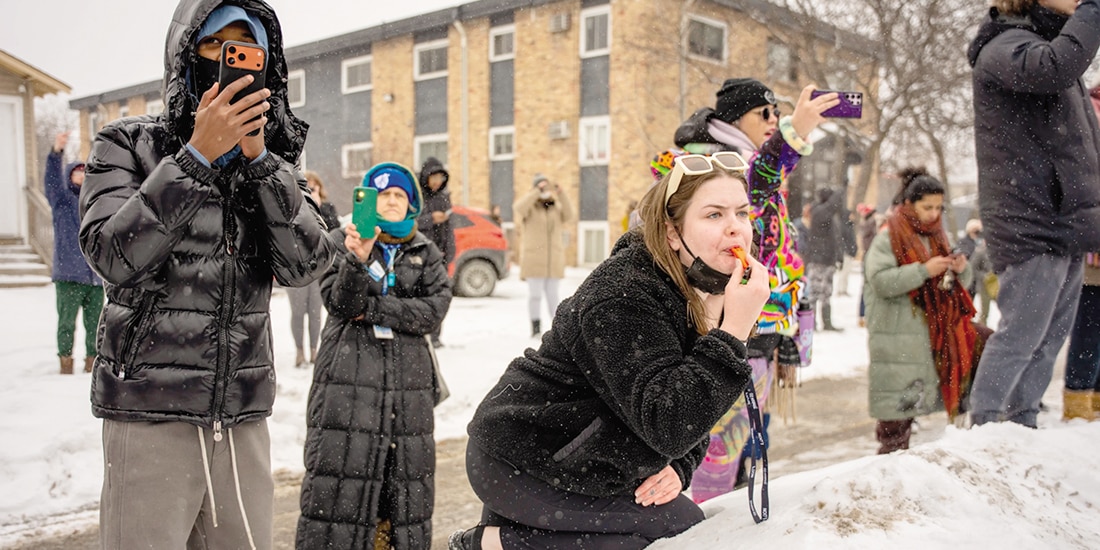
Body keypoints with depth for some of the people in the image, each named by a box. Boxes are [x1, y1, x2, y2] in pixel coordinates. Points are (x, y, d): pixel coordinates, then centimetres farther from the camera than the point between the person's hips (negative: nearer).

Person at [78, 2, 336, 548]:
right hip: (151, 413, -3)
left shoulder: (273, 159, 9)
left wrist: (258, 156, -14)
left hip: (245, 415, 3)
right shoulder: (128, 143, 1)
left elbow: (304, 265, -5)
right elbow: (113, 256, -14)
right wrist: (197, 155, -18)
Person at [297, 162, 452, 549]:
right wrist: (357, 260, -24)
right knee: (338, 483, -6)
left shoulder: (426, 252, 11)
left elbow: (434, 309, -3)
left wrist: (372, 308, -10)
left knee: (407, 483, 6)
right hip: (348, 376, -2)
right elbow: (339, 303, -8)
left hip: (408, 379, 3)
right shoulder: (345, 241, 6)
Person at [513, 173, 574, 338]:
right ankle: (535, 328, -2)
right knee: (535, 294, -6)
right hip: (533, 259, -3)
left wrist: (560, 194, -12)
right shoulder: (529, 207, 1)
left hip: (554, 260, 4)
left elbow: (568, 216, -5)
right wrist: (537, 191, -22)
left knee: (552, 294, 6)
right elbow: (518, 208, -22)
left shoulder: (555, 207, 13)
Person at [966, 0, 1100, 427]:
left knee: (1052, 334, 12)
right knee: (1021, 334, -8)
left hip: (1064, 222, 10)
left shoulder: (1045, 42, 24)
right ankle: (983, 425, 1)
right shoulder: (1005, 46, -7)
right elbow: (1055, 67, -33)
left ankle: (1021, 421, 20)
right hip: (1032, 220, -10)